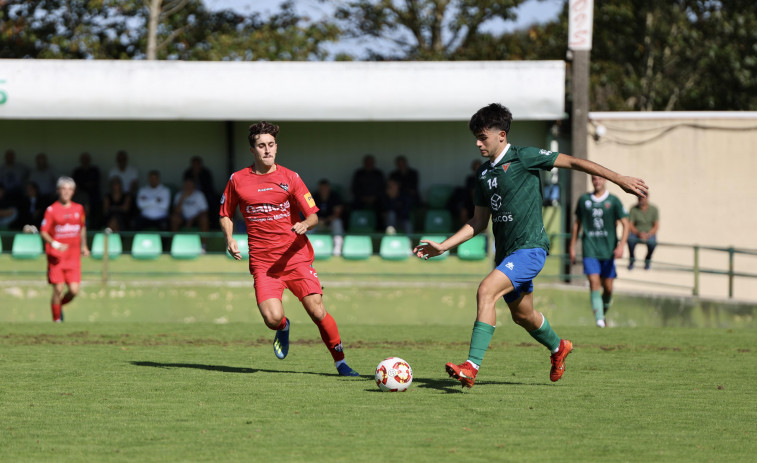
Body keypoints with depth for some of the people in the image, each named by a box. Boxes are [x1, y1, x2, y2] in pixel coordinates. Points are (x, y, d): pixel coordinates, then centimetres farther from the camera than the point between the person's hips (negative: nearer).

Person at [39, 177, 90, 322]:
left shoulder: (79, 209, 8)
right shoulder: (52, 210, -4)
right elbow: (43, 232, -6)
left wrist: (84, 246, 17)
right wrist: (56, 244, -20)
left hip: (73, 256, 3)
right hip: (56, 256, -3)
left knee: (74, 290, -4)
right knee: (58, 289, -7)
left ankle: (60, 305, 27)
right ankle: (56, 319, 9)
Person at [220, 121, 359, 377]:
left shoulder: (289, 178, 3)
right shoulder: (237, 180, 5)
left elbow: (313, 216, 2)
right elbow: (226, 214, 18)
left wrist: (304, 225, -21)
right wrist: (229, 239, -1)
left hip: (296, 257, 0)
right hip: (262, 262, 0)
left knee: (317, 312, -10)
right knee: (272, 318, -18)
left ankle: (340, 362, 9)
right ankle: (283, 328, 20)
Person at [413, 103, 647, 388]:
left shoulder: (524, 158, -9)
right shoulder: (483, 173, 11)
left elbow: (572, 162, -5)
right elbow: (479, 222, 17)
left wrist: (620, 180, -6)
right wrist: (443, 246, 7)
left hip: (530, 248, -8)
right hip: (506, 252, 8)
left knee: (486, 291, -26)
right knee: (522, 315, 20)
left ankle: (472, 366, -31)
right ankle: (558, 348, 50)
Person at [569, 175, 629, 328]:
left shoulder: (613, 201, 2)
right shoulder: (584, 200, 7)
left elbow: (625, 224, 0)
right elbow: (577, 223, 17)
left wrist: (621, 245, -14)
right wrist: (572, 247, 15)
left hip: (608, 251, 0)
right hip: (590, 250, 0)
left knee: (607, 287, 3)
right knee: (594, 282, -16)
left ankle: (603, 313, 29)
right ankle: (599, 319, -22)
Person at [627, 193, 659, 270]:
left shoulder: (653, 209, -3)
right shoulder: (634, 209, -4)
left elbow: (656, 226, -6)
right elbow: (630, 225, -7)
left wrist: (648, 234, -23)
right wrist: (638, 233, -24)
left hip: (649, 233, 0)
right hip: (636, 233, 0)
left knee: (652, 242, -34)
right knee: (630, 238, -34)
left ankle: (648, 260, -3)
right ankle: (632, 259, -7)